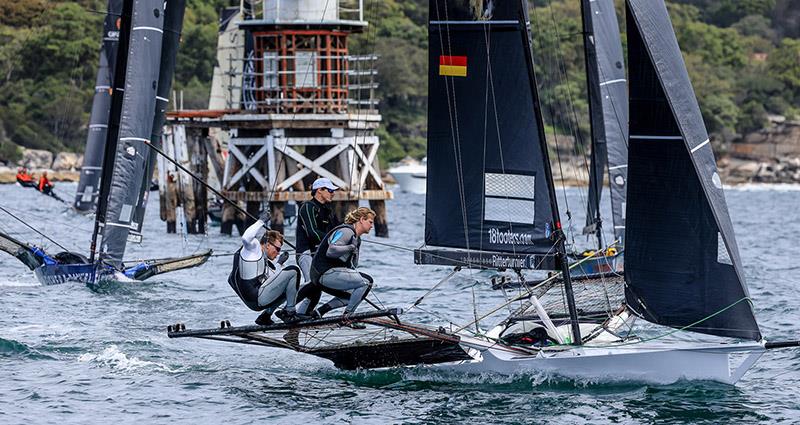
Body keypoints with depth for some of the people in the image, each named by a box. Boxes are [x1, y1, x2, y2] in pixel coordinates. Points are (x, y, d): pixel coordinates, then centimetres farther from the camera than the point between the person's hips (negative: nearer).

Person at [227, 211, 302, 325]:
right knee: (293, 271, -9)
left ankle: (266, 314, 18)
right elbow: (246, 238, -22)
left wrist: (279, 263, 26)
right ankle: (289, 311, -5)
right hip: (257, 297, -10)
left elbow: (271, 279, 31)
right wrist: (261, 221, -14)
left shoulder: (264, 260, 28)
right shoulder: (254, 247, 0)